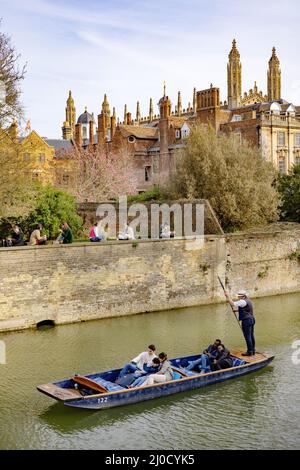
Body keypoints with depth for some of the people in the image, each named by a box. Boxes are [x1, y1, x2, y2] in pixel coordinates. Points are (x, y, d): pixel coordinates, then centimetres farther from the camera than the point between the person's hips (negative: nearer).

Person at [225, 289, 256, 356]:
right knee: (251, 335, 14)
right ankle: (253, 350, 20)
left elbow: (233, 304, -23)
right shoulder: (248, 301, 16)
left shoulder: (243, 301, -16)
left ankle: (249, 351, 0)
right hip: (252, 319, 10)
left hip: (246, 320, -10)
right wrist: (236, 309, 15)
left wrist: (228, 296, -13)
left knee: (247, 336, -4)